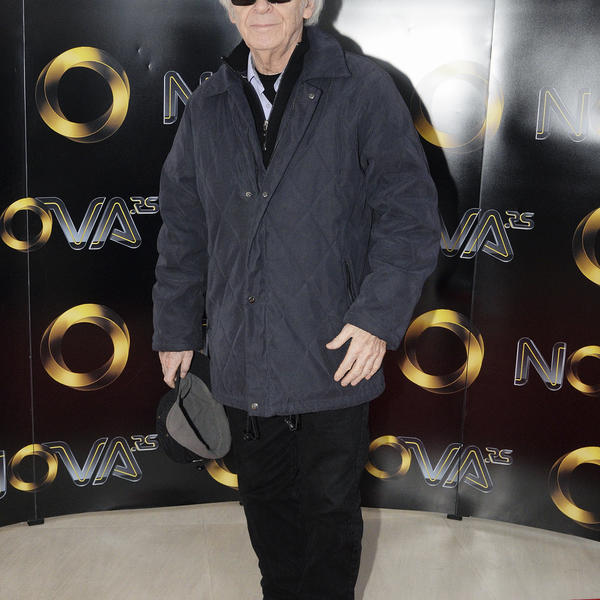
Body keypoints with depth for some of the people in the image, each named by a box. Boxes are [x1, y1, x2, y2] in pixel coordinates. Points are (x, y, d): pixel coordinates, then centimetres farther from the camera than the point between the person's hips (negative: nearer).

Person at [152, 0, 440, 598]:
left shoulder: (363, 92, -6)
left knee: (329, 503, 13)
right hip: (242, 359, 4)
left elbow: (409, 216, -9)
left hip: (334, 357, -3)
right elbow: (183, 230, 12)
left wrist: (379, 316, -18)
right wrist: (176, 328, 13)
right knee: (264, 497, 19)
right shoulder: (206, 108, 7)